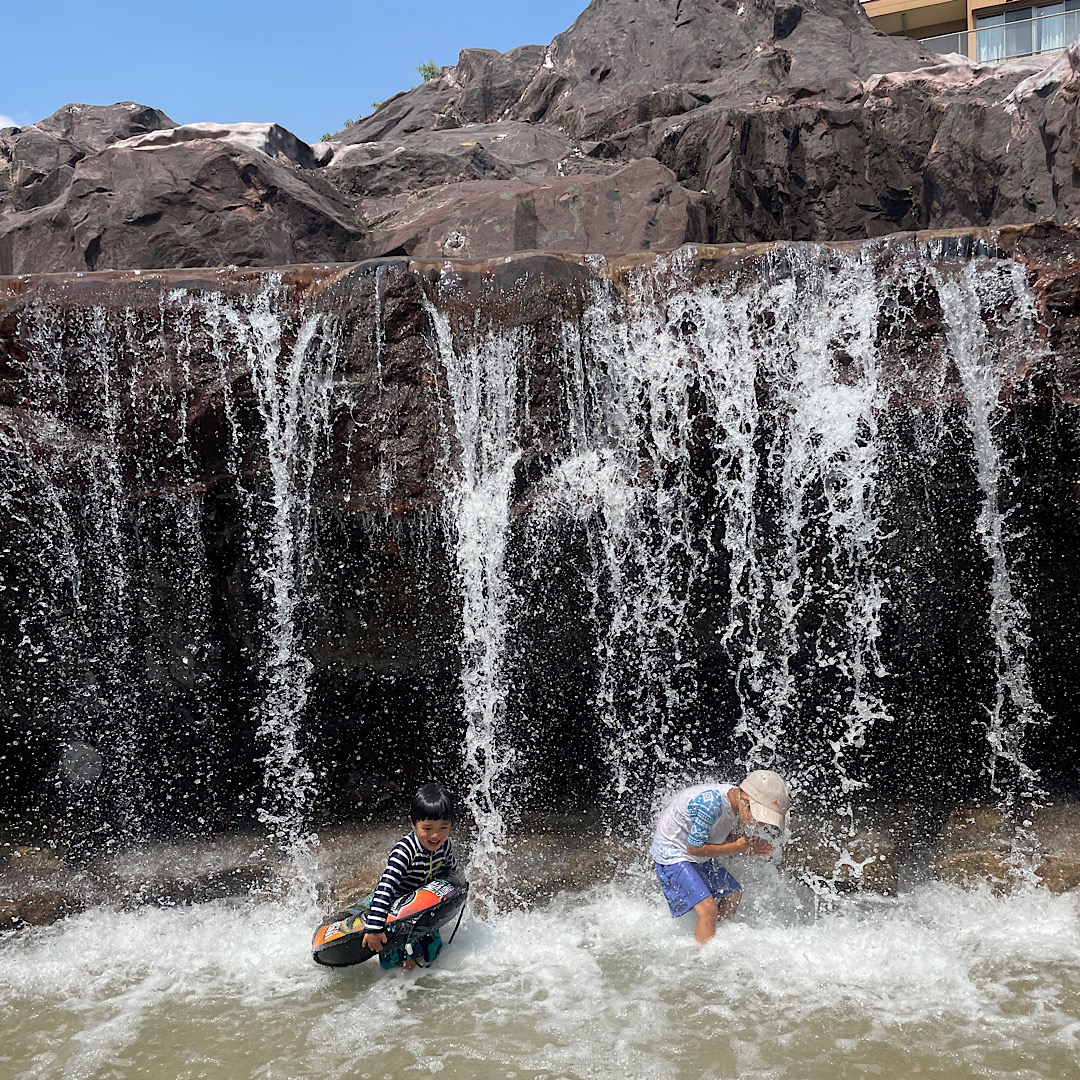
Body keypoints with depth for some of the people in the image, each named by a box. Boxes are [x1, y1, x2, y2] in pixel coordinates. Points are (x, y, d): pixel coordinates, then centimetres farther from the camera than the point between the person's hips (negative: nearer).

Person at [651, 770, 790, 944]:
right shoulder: (710, 804, -35)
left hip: (700, 857, 9)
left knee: (734, 894, 20)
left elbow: (724, 836, 6)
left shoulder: (736, 801, -8)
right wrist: (736, 848, -22)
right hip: (672, 855, -9)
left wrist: (747, 845, -14)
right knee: (708, 909, -22)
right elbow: (694, 847, -27)